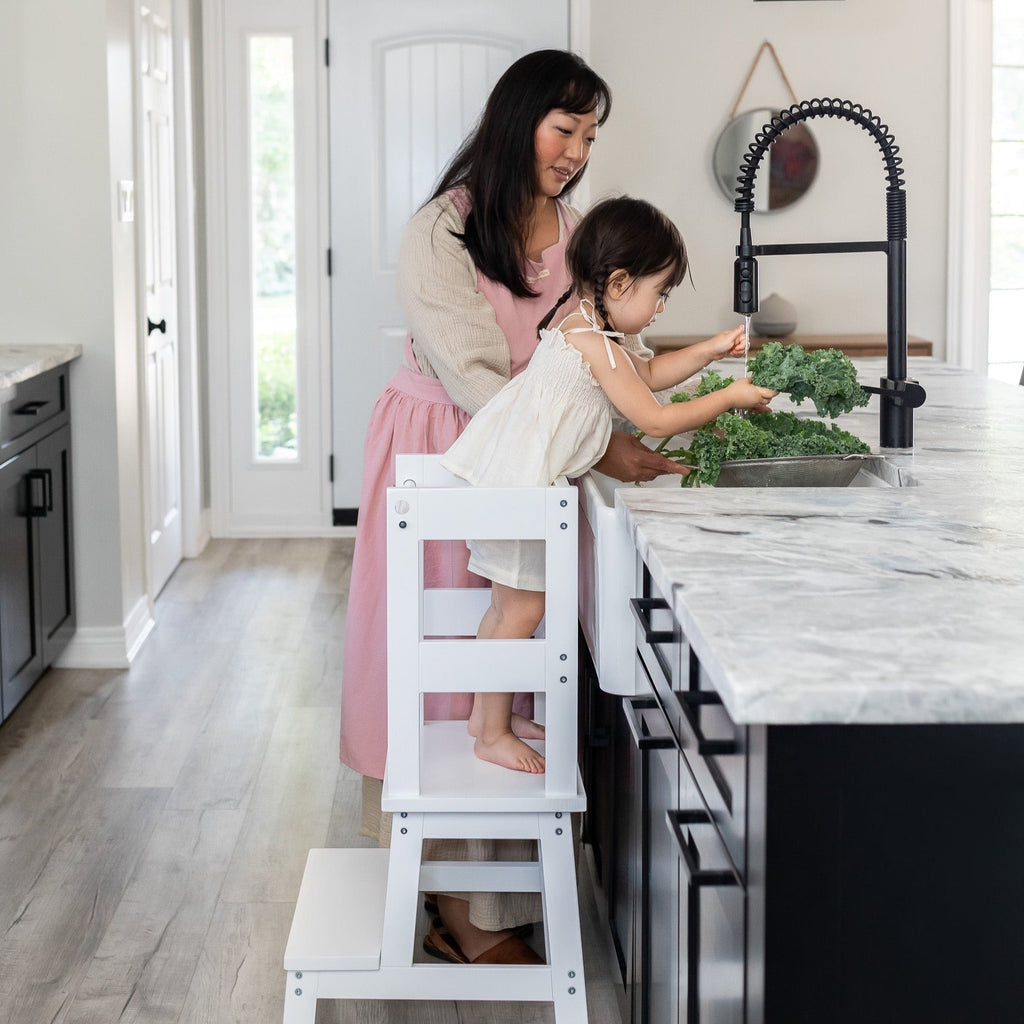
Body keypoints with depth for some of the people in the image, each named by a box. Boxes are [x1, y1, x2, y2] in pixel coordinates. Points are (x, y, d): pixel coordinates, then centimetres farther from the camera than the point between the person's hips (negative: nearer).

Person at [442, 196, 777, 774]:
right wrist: (731, 398, -5)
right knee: (524, 608, -4)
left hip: (504, 476, 11)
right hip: (517, 485, -11)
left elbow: (646, 374, 28)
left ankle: (485, 714, 29)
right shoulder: (597, 345, -18)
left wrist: (712, 350, 22)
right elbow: (655, 420, -14)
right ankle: (494, 736, 5)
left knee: (510, 604, 18)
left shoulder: (580, 324, 13)